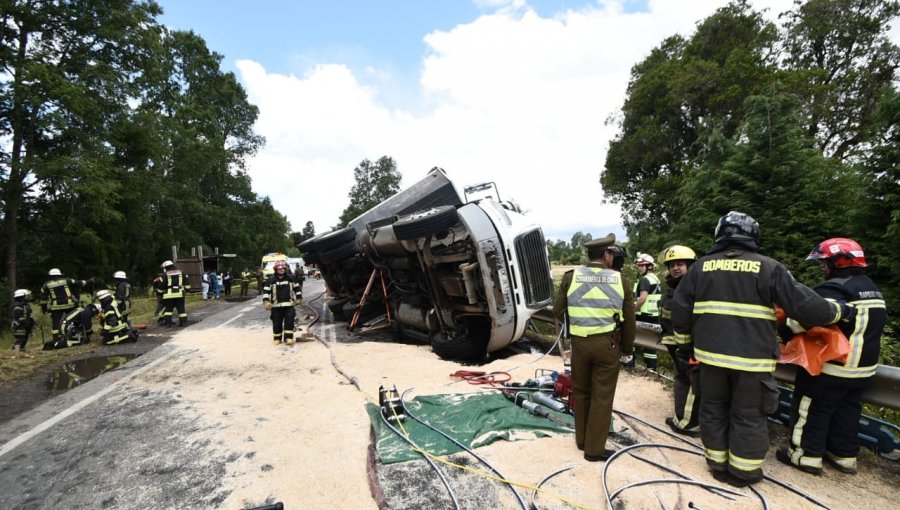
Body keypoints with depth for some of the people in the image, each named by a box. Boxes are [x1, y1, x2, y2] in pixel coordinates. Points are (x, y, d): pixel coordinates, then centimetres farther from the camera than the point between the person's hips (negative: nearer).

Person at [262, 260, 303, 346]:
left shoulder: (291, 278, 4)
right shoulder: (271, 280, -1)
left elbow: (297, 288, 13)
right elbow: (266, 291, -3)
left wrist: (299, 298, 10)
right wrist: (266, 301, -14)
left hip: (289, 305, 1)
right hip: (276, 306, 0)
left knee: (289, 321, -5)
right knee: (277, 323, 5)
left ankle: (288, 337, 1)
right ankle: (277, 338, 18)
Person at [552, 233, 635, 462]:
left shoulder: (571, 277, -4)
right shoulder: (620, 280, -4)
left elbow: (558, 312, 1)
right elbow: (629, 320, 2)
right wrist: (628, 347, 16)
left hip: (580, 342, 2)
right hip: (608, 344, -1)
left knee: (581, 392, 18)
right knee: (602, 397, 9)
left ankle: (582, 439, 31)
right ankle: (594, 449, 17)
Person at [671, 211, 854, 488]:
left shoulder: (701, 266, 3)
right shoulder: (768, 267, -6)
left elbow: (680, 308, 4)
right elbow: (804, 305, -4)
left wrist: (684, 344, 15)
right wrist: (838, 311, 17)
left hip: (711, 353, 2)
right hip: (751, 358, -2)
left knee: (713, 411, 16)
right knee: (749, 417, 13)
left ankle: (718, 465, 27)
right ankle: (743, 472, 25)